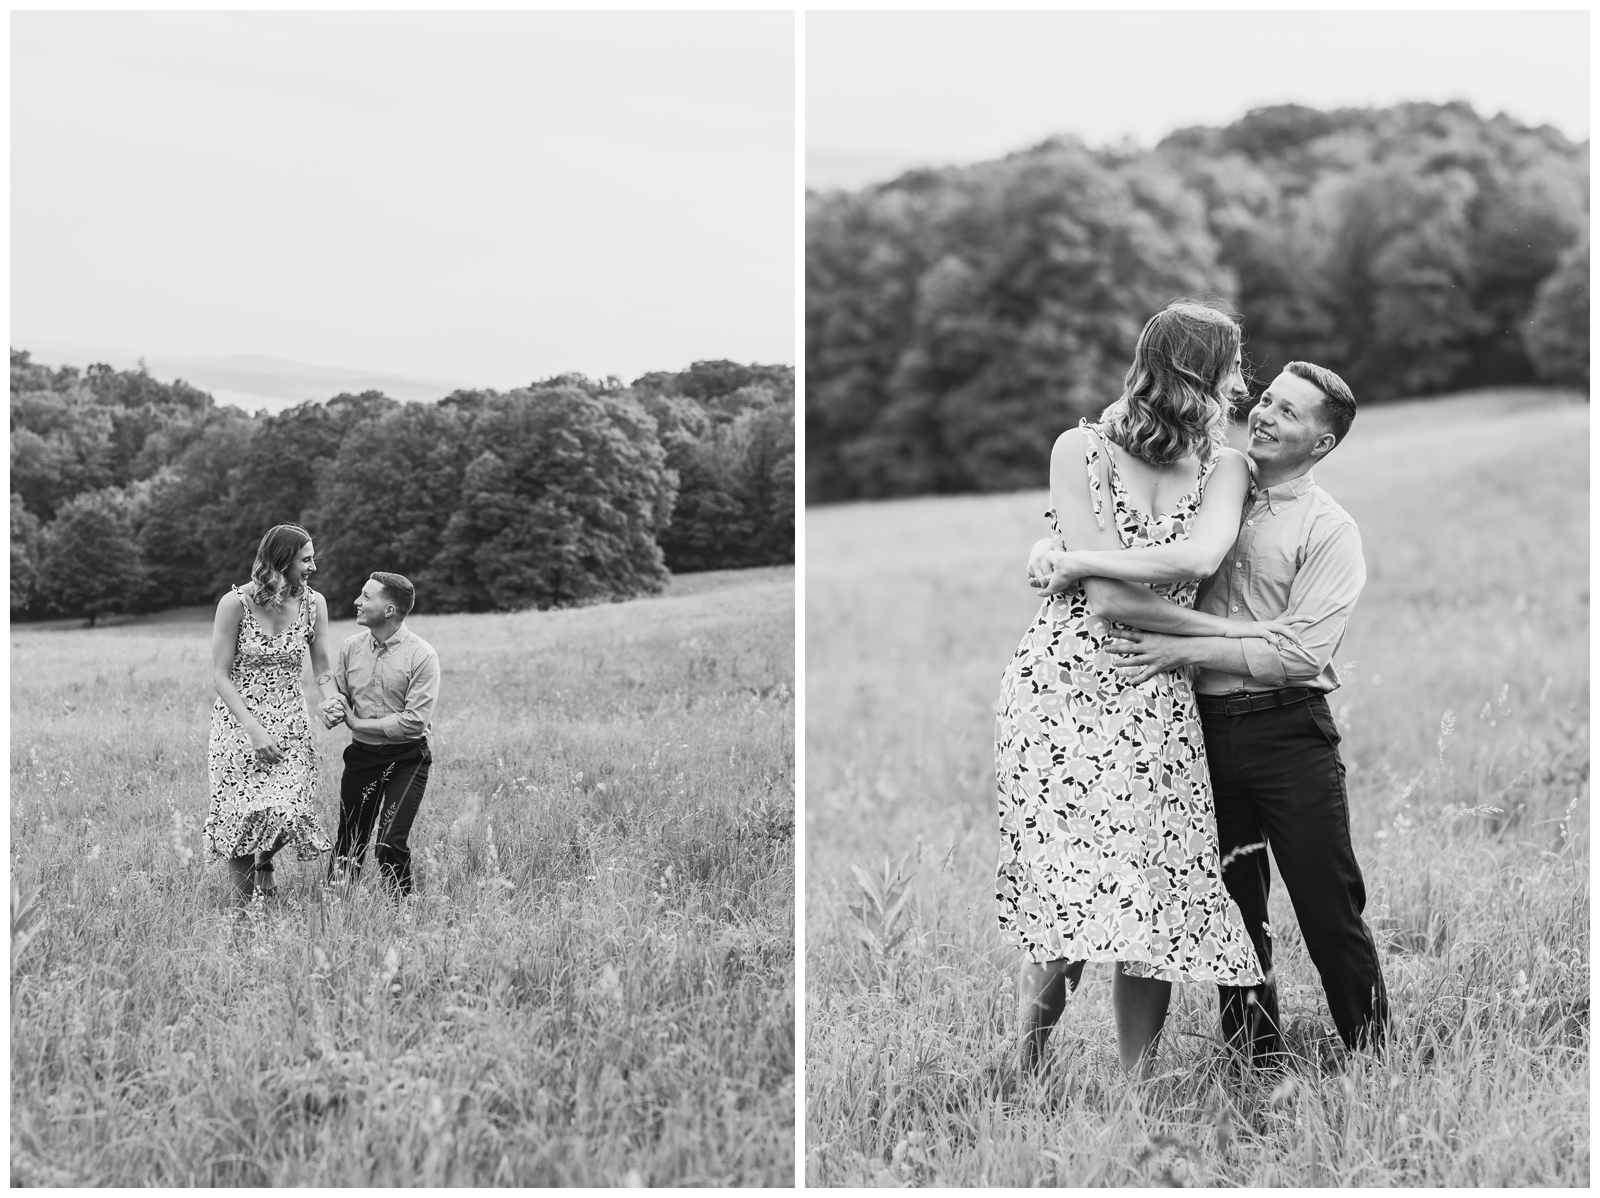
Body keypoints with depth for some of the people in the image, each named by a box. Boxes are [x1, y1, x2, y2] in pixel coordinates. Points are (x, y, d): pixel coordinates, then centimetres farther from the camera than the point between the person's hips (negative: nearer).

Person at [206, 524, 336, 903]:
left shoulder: (312, 603, 0)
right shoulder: (236, 603, -12)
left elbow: (322, 669, 6)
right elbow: (220, 675, -10)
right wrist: (254, 729, -19)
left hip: (291, 724, 3)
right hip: (239, 722, -3)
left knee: (287, 811, -11)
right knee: (244, 814, -6)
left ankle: (264, 862, 24)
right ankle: (242, 900, 19)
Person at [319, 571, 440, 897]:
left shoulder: (421, 656, -13)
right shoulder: (351, 648, 3)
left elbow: (415, 721, -18)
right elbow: (336, 692, 15)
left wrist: (357, 723, -14)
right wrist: (332, 707, -10)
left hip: (406, 760, -4)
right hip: (361, 756, 5)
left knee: (391, 844, -13)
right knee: (349, 841, 7)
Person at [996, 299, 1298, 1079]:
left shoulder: (1225, 468, 8)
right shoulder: (1081, 450, -3)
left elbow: (1200, 556, -14)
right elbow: (1109, 600, -12)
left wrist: (1080, 559, -12)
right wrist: (1231, 632, -7)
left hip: (1158, 708, 4)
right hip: (1061, 691, -4)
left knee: (1154, 917, -2)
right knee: (1070, 920, -11)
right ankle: (1025, 1085, 7)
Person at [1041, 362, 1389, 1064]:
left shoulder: (1330, 531, -3)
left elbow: (1302, 652, -14)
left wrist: (1180, 650, -19)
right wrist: (1057, 553, -8)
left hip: (1289, 733, -4)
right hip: (1206, 730, 4)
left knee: (1329, 911, -2)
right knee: (1233, 910, 11)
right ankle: (1253, 1066, 21)